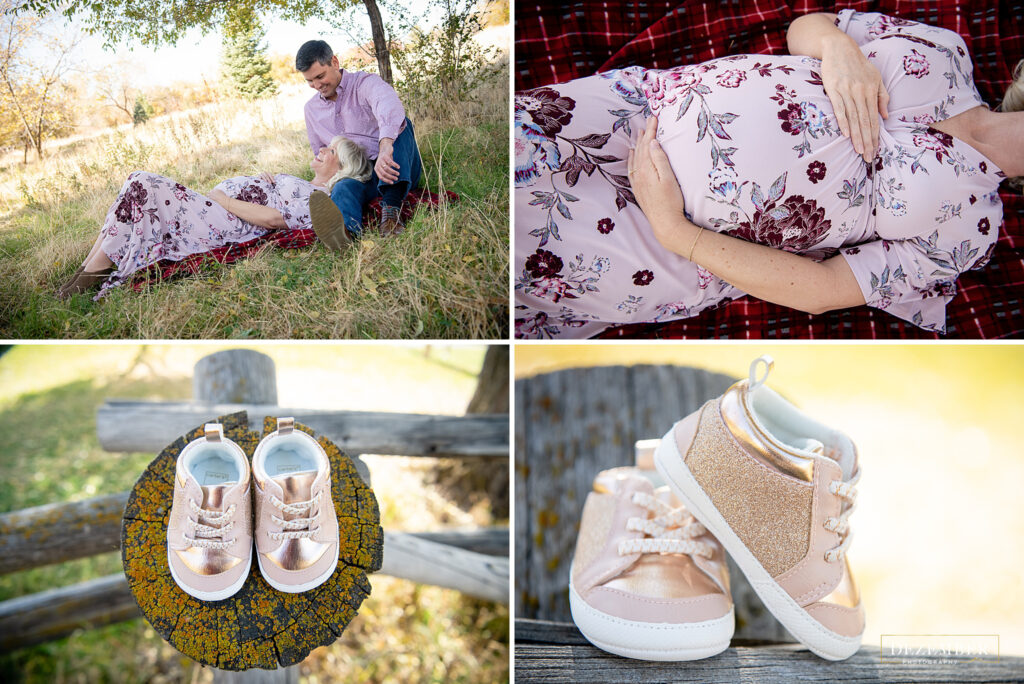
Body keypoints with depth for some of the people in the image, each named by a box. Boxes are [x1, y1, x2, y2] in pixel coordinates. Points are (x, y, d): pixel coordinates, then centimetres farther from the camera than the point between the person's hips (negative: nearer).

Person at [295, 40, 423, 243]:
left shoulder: (365, 82, -5)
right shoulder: (311, 108, 17)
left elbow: (390, 105, -30)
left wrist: (385, 148, -51)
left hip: (398, 170, -3)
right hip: (361, 177, 3)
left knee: (400, 124, -30)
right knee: (343, 189, -33)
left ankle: (392, 206, -49)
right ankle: (344, 225, -73)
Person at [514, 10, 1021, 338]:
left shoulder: (971, 223, -4)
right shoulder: (943, 48, 7)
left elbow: (822, 290, -11)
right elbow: (802, 27, 15)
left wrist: (672, 229, -20)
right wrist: (837, 46, -12)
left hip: (683, 243, -3)